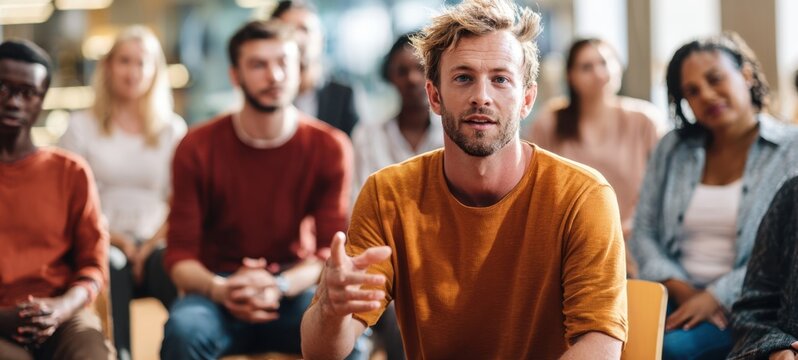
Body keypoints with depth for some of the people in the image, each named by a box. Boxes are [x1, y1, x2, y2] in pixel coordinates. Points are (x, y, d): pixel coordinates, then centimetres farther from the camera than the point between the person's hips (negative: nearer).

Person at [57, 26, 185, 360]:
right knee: (112, 264, -36)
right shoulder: (81, 126, 10)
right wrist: (114, 238, -11)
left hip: (154, 242, 1)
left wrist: (153, 243, -8)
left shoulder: (173, 130, 16)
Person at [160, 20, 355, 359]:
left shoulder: (329, 147, -2)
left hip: (296, 292, 0)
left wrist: (279, 287, -26)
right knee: (183, 329, -34)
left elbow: (332, 252, -5)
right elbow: (180, 255, -4)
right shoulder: (197, 149, -3)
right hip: (218, 295, 0)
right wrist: (219, 290, -27)